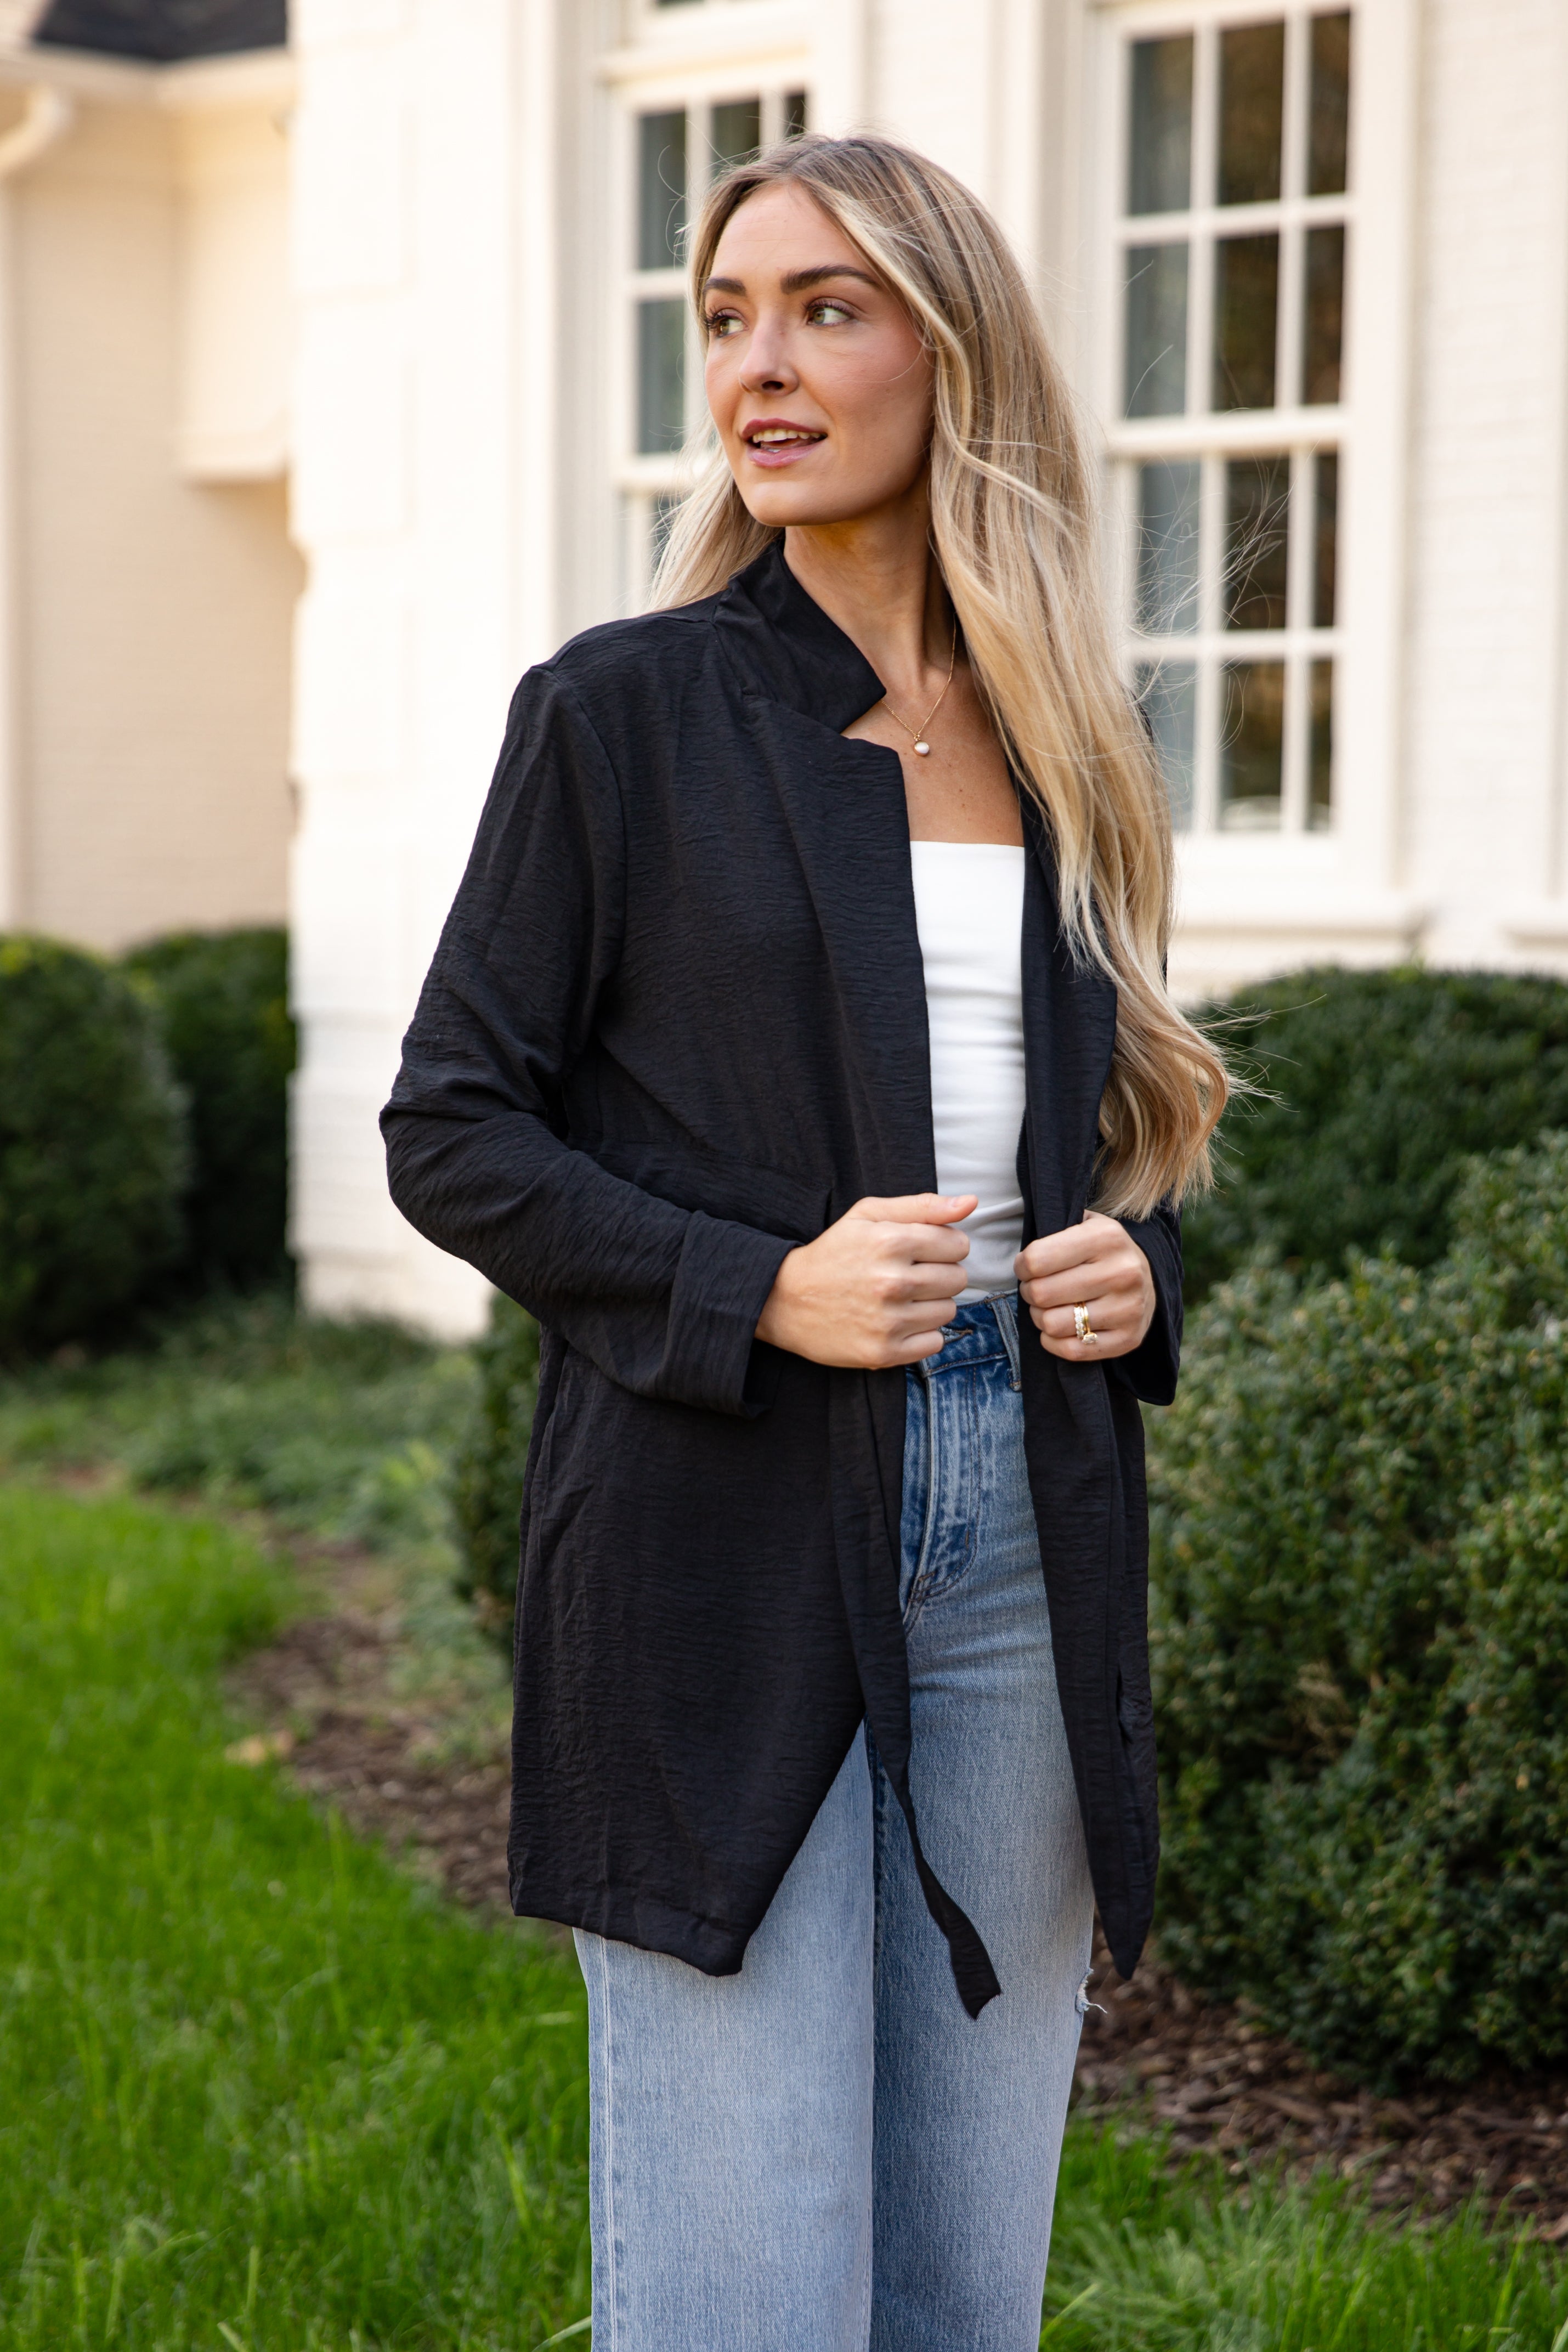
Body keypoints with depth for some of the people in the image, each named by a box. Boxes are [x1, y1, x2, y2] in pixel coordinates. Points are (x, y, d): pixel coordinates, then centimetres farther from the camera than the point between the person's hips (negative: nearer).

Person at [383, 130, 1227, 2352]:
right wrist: (755, 1290, -16)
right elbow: (452, 1129, -2)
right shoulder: (626, 710, -1)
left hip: (1022, 1542, 5)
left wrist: (1136, 1270, -1)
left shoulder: (1062, 751, 12)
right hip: (724, 1559, -4)